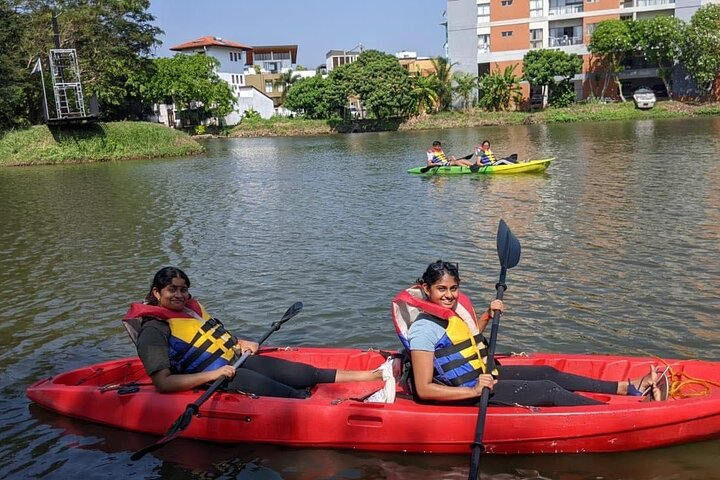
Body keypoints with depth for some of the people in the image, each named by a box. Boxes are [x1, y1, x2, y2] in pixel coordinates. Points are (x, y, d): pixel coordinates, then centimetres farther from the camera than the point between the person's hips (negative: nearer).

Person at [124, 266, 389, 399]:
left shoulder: (190, 307, 11)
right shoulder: (153, 331, -14)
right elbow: (163, 383, -22)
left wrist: (239, 343, 10)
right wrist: (213, 374, -27)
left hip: (237, 359, 8)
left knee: (310, 374, 1)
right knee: (293, 395, -19)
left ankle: (375, 374, 1)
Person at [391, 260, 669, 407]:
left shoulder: (452, 309, 3)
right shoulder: (425, 327, -24)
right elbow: (424, 390, -26)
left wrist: (487, 316, 8)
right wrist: (473, 392, -32)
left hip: (481, 376, 9)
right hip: (463, 392, -9)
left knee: (550, 374, 5)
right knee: (550, 391, -11)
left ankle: (632, 388, 12)